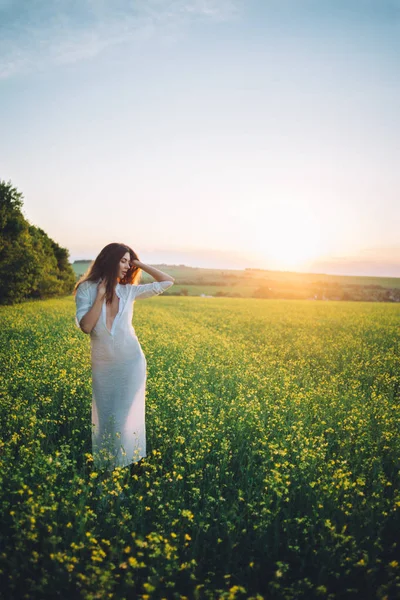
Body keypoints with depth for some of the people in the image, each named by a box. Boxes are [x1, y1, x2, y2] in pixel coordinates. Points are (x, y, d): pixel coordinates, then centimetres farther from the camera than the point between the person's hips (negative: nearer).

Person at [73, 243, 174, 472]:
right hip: (102, 366, 0)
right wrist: (101, 296, -17)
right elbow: (85, 327, -17)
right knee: (104, 416, 12)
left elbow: (168, 282, 2)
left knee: (127, 415, 7)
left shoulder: (129, 291, -1)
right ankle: (103, 466, 30)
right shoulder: (87, 289, -6)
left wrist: (139, 264, -1)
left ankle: (129, 464, 22)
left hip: (132, 363, 1)